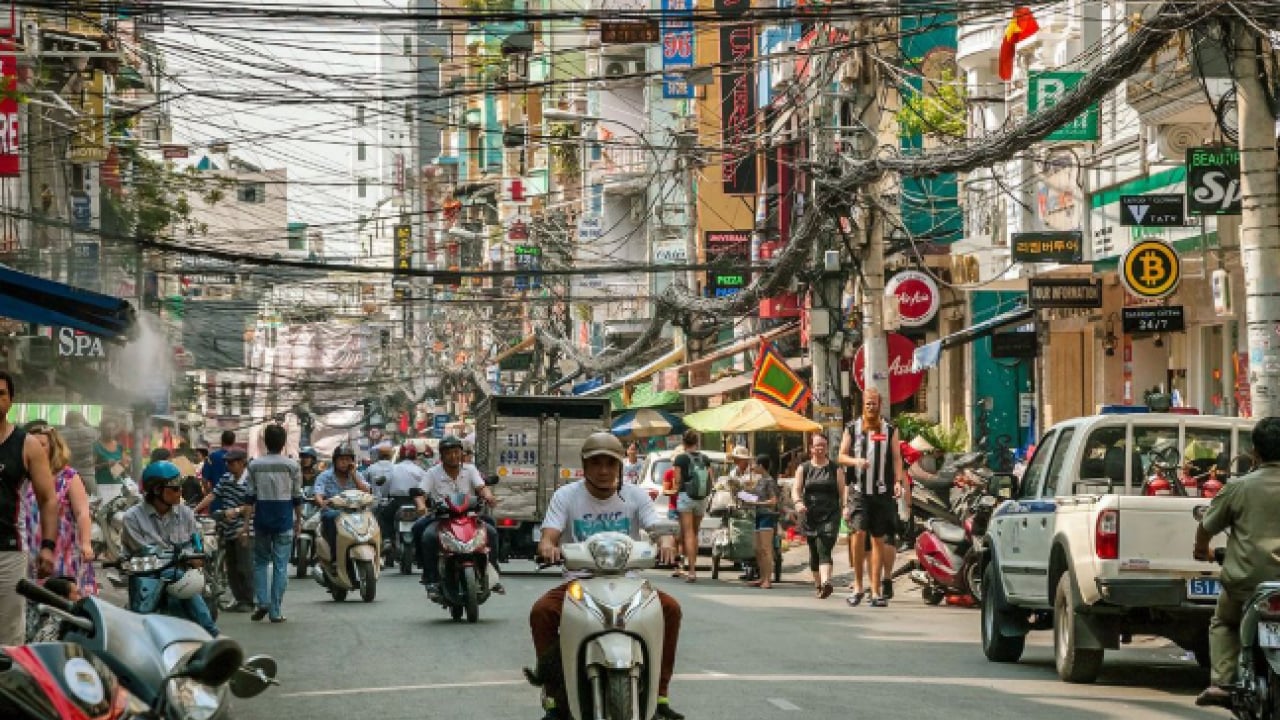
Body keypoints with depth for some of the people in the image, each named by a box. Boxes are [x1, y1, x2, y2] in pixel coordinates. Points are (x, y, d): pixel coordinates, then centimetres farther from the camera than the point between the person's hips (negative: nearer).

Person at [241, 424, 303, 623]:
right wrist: (298, 519, 12)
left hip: (262, 517, 1)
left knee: (260, 561, 16)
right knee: (280, 565, 2)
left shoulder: (255, 465, 0)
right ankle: (276, 611, 1)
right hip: (284, 518, -1)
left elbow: (250, 497, -1)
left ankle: (262, 601, 1)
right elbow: (297, 497, 0)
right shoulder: (292, 466, -3)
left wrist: (246, 521, 3)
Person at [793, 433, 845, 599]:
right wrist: (798, 502, -19)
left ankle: (826, 582, -33)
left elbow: (843, 490, 3)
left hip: (830, 515, -2)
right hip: (810, 515, 2)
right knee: (814, 552, 9)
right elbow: (796, 489, 2)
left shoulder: (835, 469, 8)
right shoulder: (803, 468, 10)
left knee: (824, 549, -19)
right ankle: (817, 584, 23)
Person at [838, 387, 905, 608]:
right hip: (859, 490, -1)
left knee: (879, 539, 2)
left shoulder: (890, 430, 11)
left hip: (883, 492, 1)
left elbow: (896, 458, 7)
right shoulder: (852, 428, 10)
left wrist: (899, 481, -8)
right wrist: (856, 461, -10)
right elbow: (841, 457, 11)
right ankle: (858, 585, -6)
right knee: (859, 533, -16)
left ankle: (876, 591, 5)